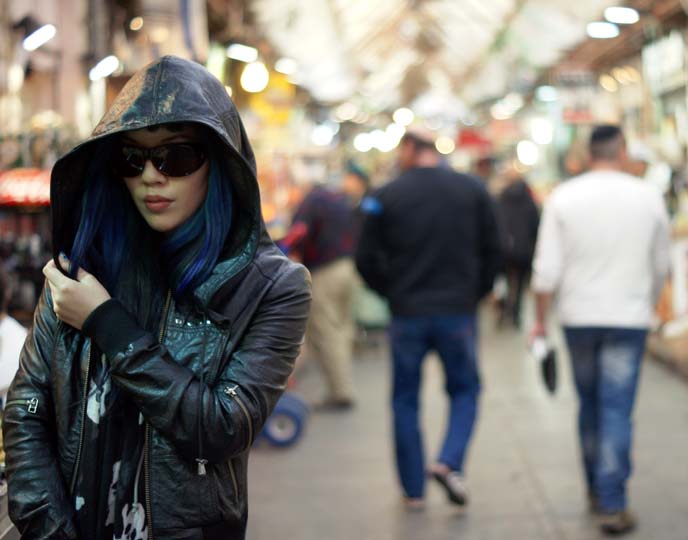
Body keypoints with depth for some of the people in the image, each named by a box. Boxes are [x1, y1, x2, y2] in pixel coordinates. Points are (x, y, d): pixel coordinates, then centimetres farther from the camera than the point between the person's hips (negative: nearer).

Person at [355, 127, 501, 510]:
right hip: (459, 311, 1)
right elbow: (492, 251, 3)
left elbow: (367, 260, -2)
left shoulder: (387, 196, -3)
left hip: (407, 315, -1)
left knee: (406, 400, 12)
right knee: (465, 390, 16)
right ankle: (450, 462, -7)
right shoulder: (474, 190, 1)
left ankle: (413, 489, 14)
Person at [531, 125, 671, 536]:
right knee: (617, 411, -1)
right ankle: (612, 504, -4)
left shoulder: (564, 198, -3)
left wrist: (541, 318, 4)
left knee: (589, 405, 18)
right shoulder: (648, 197, -2)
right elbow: (661, 265, 7)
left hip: (578, 316, 2)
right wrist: (650, 305, 23)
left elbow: (548, 269, -6)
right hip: (628, 317, -1)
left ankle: (596, 489, 29)